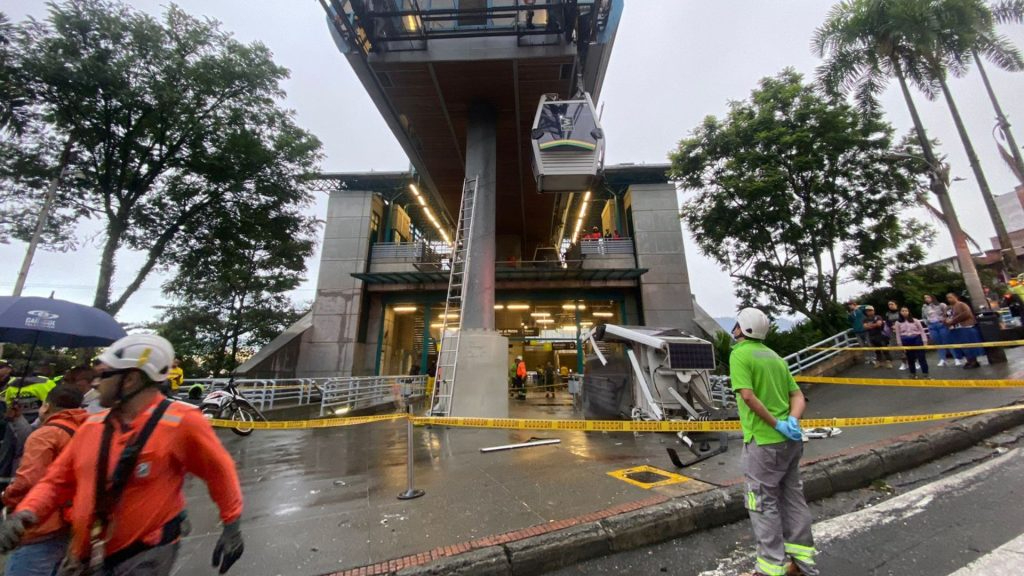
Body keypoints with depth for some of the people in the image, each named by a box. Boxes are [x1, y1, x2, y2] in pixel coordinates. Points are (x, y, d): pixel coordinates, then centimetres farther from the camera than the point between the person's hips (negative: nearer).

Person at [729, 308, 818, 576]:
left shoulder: (739, 354, -13)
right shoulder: (774, 356, 12)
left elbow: (748, 395, -23)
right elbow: (798, 396, 8)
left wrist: (778, 425, -13)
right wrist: (792, 421, -7)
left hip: (764, 441, -8)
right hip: (790, 441, 8)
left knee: (763, 504, 7)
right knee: (792, 498, 20)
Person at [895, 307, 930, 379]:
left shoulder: (915, 320, 2)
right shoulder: (898, 323, 3)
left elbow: (922, 331, 3)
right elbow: (898, 335, 5)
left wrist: (925, 342, -3)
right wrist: (900, 345, 3)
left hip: (916, 339, -1)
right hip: (906, 341, 1)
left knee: (921, 357, -1)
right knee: (910, 358, 9)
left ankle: (925, 374, 7)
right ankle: (913, 374, 19)